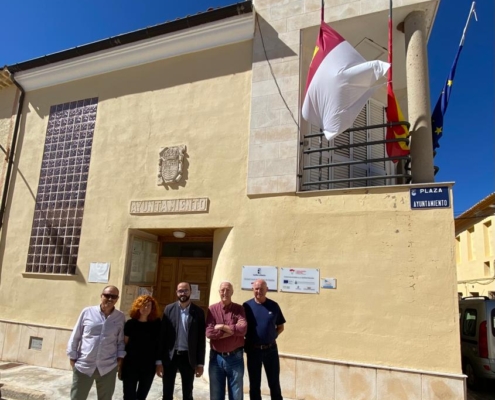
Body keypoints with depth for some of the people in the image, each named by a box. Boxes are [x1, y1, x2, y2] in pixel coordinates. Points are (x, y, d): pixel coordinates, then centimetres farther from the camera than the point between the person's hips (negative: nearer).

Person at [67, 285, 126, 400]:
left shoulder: (120, 317, 0)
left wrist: (120, 357, 0)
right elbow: (75, 336, 3)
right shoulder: (87, 312, -3)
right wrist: (72, 357, 3)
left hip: (108, 367, 1)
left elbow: (121, 340, 7)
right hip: (83, 365, -1)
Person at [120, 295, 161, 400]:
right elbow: (124, 345, -1)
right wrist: (120, 366, 0)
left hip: (149, 367, 2)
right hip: (130, 366, -1)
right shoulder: (130, 324, -5)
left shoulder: (157, 324, -2)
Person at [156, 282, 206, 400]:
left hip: (188, 357, 0)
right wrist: (159, 360, -5)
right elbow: (162, 335, -2)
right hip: (170, 356, 1)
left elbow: (201, 339, -1)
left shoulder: (198, 312, -2)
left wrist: (200, 363, -2)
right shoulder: (169, 309, 0)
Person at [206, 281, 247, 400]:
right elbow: (209, 332, -13)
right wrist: (233, 330, -13)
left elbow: (243, 329, -18)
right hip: (216, 357, 1)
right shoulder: (212, 309, -2)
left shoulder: (239, 309, -2)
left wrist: (222, 326, -14)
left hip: (235, 357, 0)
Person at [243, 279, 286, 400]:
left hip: (270, 349, 1)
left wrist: (272, 336, -6)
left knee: (274, 383, 10)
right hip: (253, 350, 0)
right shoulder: (246, 306, -5)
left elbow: (280, 327, 7)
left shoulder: (274, 306, -2)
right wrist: (248, 339, -9)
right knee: (254, 384, 12)